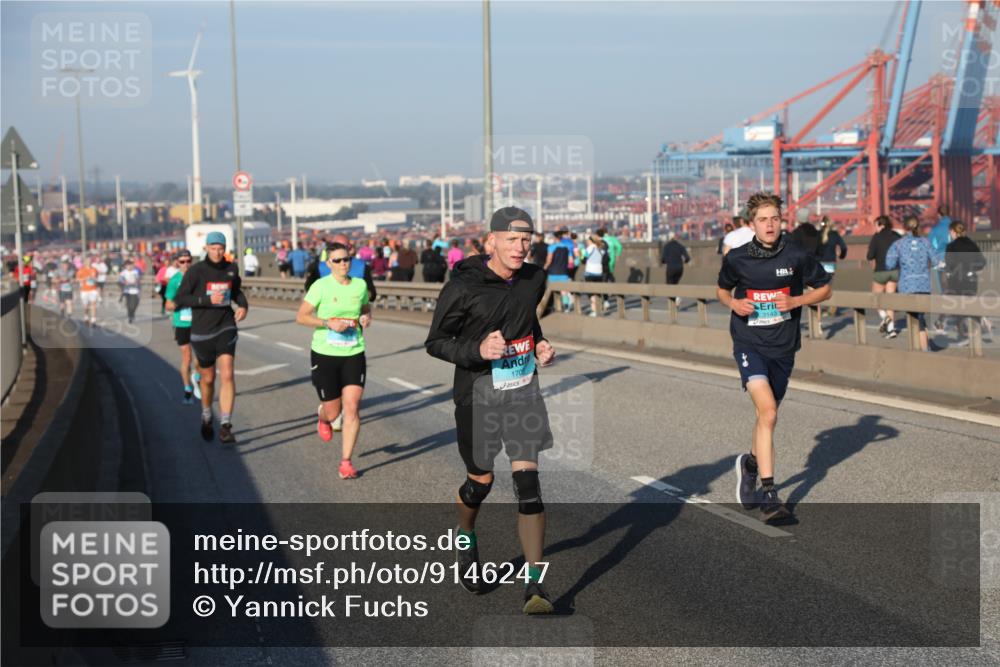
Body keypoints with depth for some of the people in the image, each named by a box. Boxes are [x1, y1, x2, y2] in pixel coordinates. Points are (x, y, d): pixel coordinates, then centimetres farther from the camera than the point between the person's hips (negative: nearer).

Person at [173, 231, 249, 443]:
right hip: (202, 332, -1)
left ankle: (225, 426, -18)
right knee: (208, 378, 13)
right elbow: (180, 299, -11)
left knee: (227, 374, -16)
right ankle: (206, 417, 40)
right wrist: (208, 300, -22)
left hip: (226, 328, 1)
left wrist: (243, 305, 0)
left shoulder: (231, 269, 2)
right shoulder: (196, 271, -9)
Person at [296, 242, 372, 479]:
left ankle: (346, 462, 1)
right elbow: (301, 316, -8)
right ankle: (322, 416, 45)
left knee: (352, 408, -9)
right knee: (333, 412, 6)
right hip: (325, 355, -2)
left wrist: (366, 318, 0)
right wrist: (328, 323, -21)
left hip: (354, 354, 2)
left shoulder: (360, 285, 4)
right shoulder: (321, 286, -8)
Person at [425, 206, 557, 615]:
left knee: (527, 481, -8)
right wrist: (478, 350, -23)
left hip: (523, 387, 3)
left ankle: (534, 586, -6)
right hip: (478, 392, -3)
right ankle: (465, 539, 46)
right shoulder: (462, 287, -14)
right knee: (480, 481, 11)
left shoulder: (534, 278, 3)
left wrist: (541, 347, 5)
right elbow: (435, 343, -7)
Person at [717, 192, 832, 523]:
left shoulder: (798, 256, -4)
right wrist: (733, 303, -7)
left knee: (767, 416, 16)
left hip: (783, 347, 3)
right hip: (749, 344, -2)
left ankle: (751, 464, 47)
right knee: (768, 413, -20)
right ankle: (768, 495, -18)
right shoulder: (736, 258, -3)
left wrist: (795, 301, -10)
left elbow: (824, 288, 8)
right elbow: (722, 289, 15)